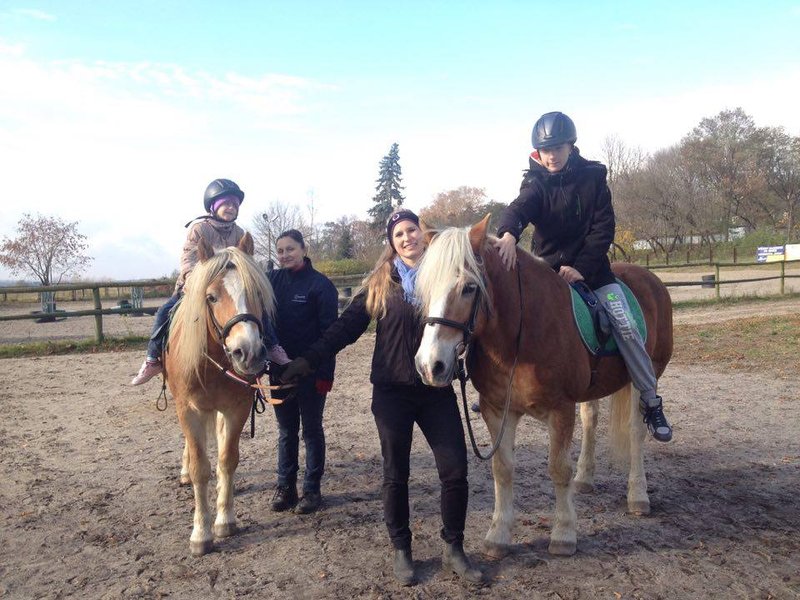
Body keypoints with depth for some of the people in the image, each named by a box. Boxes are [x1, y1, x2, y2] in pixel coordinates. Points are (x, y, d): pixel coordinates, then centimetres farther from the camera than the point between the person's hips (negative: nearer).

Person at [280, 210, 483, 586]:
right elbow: (347, 326, -1)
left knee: (455, 471, 2)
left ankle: (454, 549, 24)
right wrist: (308, 361, -8)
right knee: (396, 474, 10)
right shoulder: (380, 282, 1)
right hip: (392, 392, 0)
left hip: (437, 389, 1)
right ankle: (401, 551, 28)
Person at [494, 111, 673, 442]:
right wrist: (508, 234, -51)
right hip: (548, 267, 1)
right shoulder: (536, 183, -4)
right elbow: (519, 209, -27)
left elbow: (603, 229, -6)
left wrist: (580, 268, -18)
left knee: (625, 325, -13)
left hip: (590, 266, 0)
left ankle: (651, 402, 1)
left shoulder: (593, 177, -2)